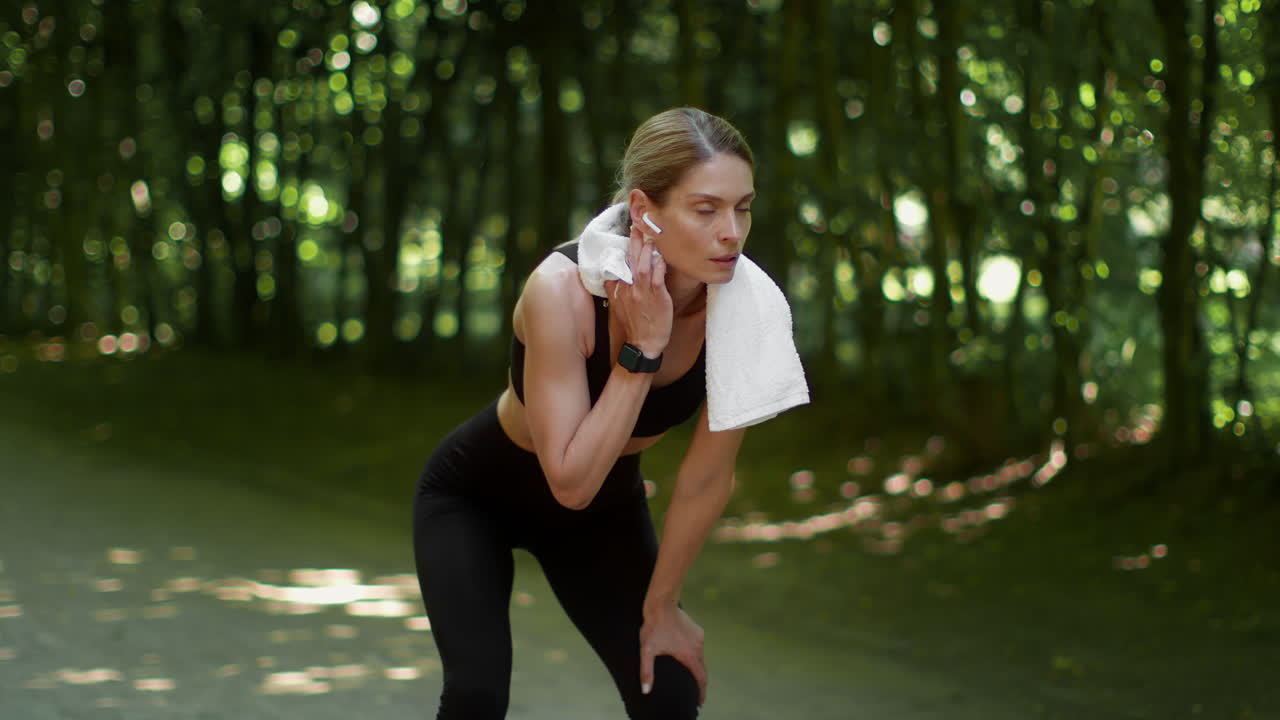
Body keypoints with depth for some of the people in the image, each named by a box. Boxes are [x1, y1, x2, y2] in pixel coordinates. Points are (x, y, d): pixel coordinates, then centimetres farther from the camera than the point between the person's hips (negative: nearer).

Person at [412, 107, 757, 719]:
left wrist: (660, 604, -4)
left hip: (604, 507, 4)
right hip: (475, 497, -3)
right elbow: (571, 482, -37)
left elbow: (708, 479, -13)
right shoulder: (564, 290, -37)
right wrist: (642, 351, -39)